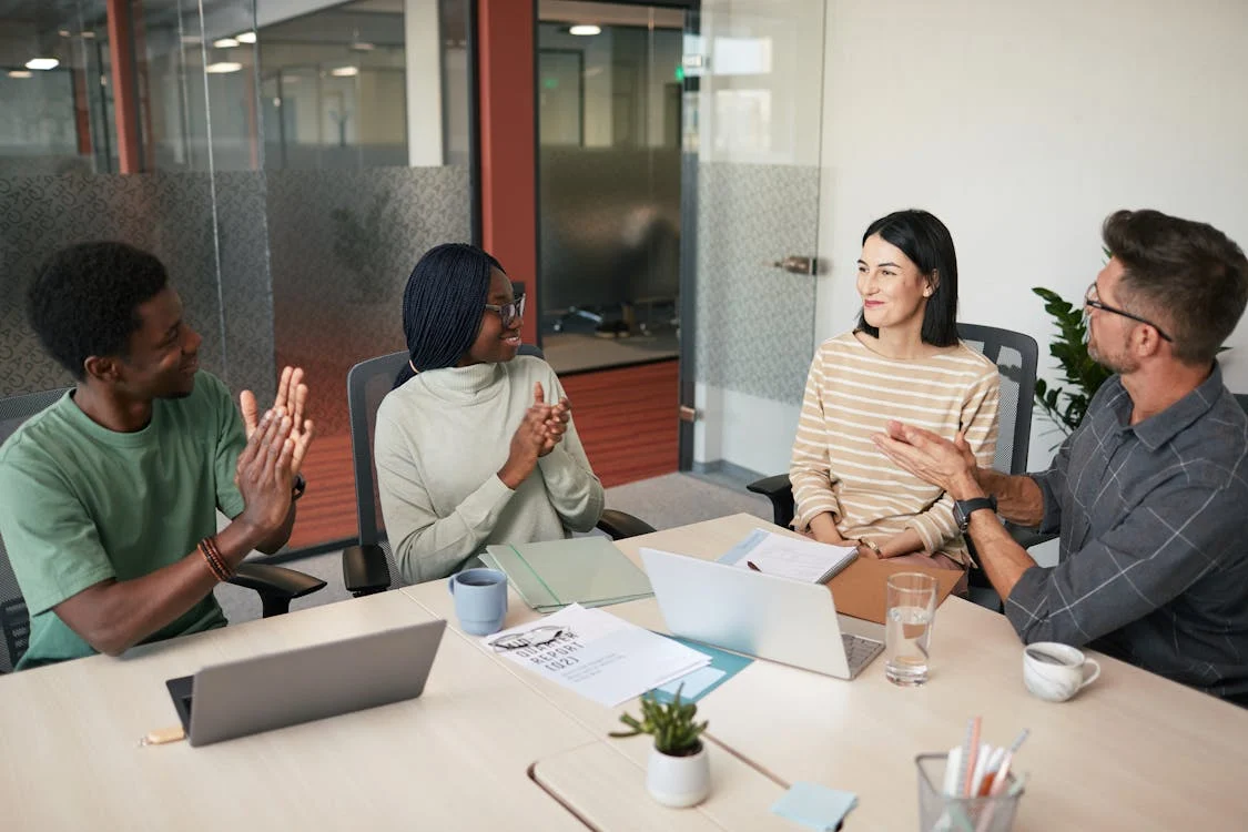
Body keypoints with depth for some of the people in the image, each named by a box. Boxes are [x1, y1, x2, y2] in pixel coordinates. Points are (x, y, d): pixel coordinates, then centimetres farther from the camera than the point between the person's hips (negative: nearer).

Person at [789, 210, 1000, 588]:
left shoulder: (976, 378, -7)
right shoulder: (831, 357, 3)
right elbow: (808, 466, 4)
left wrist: (881, 551, -15)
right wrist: (831, 541, -13)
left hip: (922, 553, -3)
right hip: (826, 538, 3)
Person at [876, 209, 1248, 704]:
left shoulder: (1208, 486, -32)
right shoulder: (1119, 394, -6)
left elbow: (1045, 622, -28)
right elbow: (1053, 498, 11)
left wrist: (965, 490, -19)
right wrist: (975, 477, -10)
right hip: (1088, 648, 7)